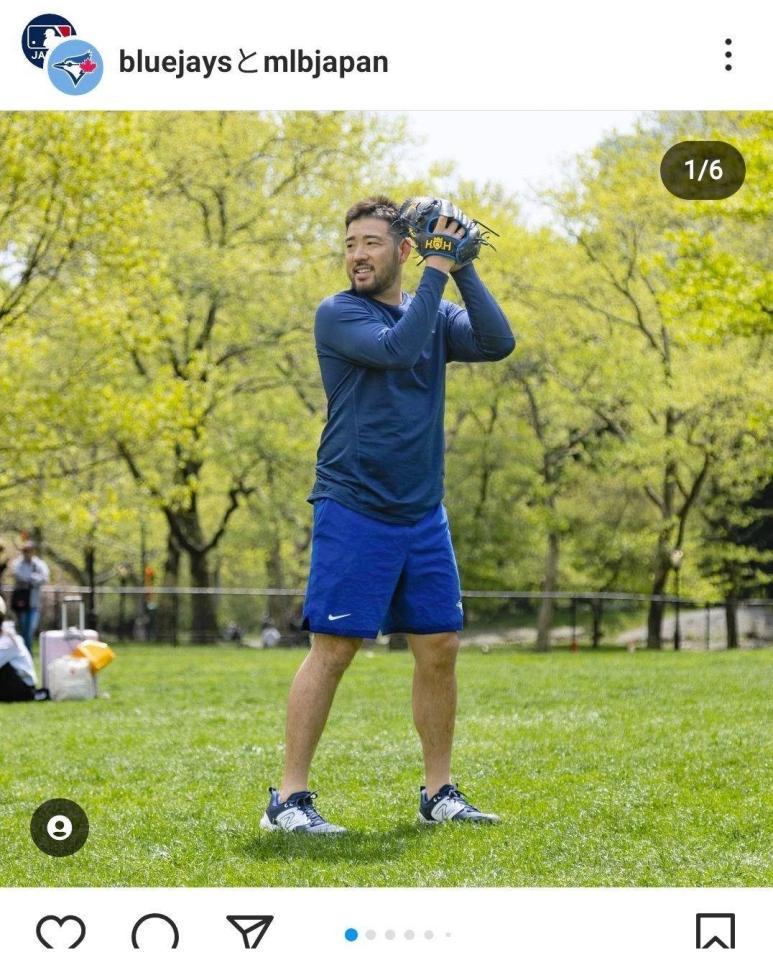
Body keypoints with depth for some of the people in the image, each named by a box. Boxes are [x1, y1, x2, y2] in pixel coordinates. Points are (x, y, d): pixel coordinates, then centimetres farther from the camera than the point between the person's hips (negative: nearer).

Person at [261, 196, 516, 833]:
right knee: (333, 651, -7)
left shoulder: (436, 313, 10)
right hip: (354, 512, -5)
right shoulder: (338, 314, -5)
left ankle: (438, 792, 18)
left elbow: (498, 343, -7)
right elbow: (397, 348, -22)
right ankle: (289, 798, -3)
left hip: (424, 516, 5)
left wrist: (462, 267, -10)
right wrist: (438, 270, -16)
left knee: (440, 648, 7)